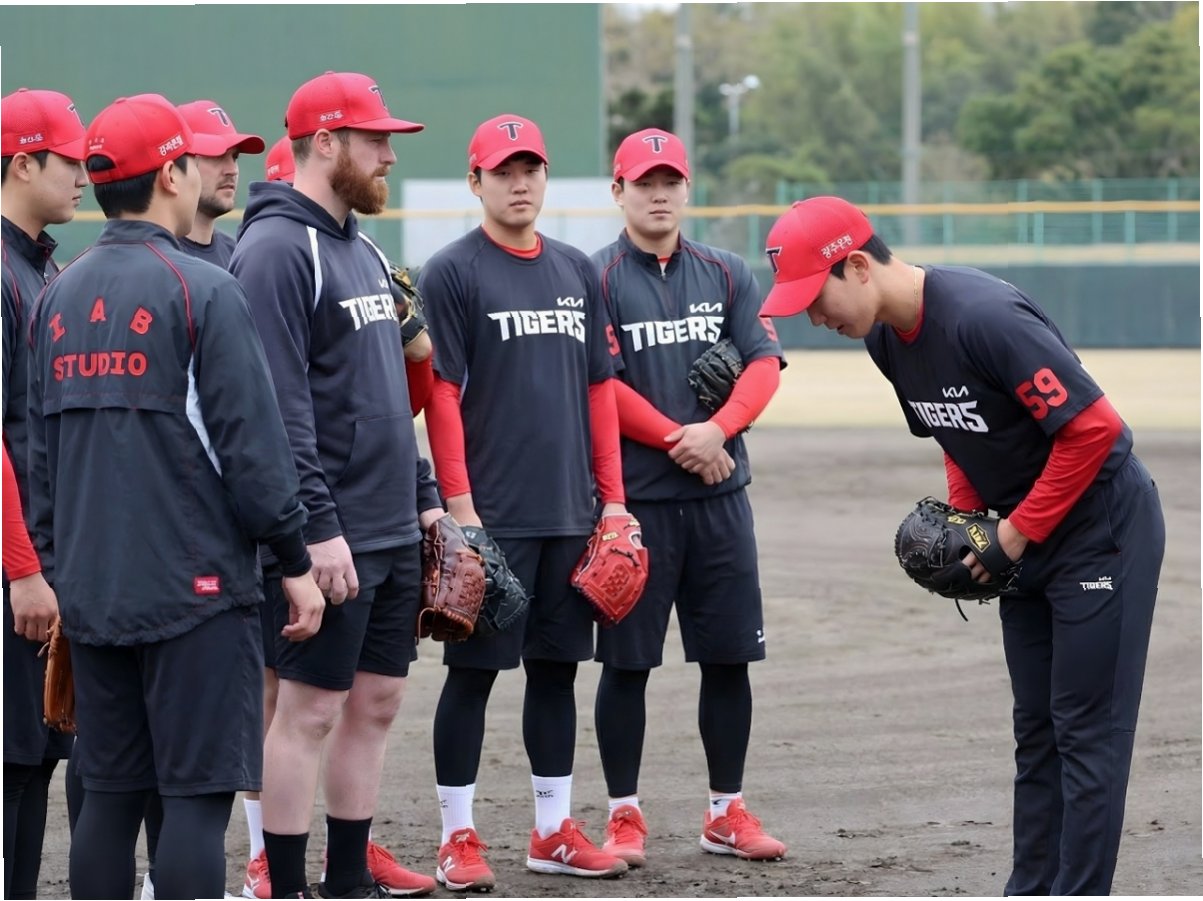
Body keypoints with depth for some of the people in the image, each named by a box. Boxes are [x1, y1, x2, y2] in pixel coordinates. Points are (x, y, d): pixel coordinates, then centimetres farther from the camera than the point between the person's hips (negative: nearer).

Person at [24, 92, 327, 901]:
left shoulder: (59, 297, 10)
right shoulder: (202, 291, -10)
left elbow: (41, 445, 14)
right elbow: (250, 442, -12)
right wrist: (296, 562, -5)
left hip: (90, 587, 7)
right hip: (194, 586, -7)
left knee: (109, 794, 10)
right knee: (198, 794, -4)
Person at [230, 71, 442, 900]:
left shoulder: (361, 251, 17)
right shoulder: (278, 249, -13)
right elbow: (279, 404, -19)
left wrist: (425, 494, 18)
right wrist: (318, 527, -22)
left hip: (394, 530, 9)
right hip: (332, 535, -9)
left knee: (377, 700, 12)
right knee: (311, 708, -5)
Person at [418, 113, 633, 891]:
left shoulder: (578, 272, 13)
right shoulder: (452, 273, -4)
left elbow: (599, 387, 15)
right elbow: (441, 394, -8)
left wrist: (612, 497, 10)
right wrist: (459, 504, -14)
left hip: (572, 513, 6)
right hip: (492, 515, -6)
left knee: (557, 666, 10)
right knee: (474, 671, -2)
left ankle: (555, 829, 18)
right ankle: (458, 837, 5)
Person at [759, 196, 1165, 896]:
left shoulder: (984, 317, -27)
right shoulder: (886, 340, 1)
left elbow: (1093, 426, -26)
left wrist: (1019, 529, -18)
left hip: (1103, 527, -9)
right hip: (1025, 542, 9)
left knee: (1088, 729, -7)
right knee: (1037, 728, 13)